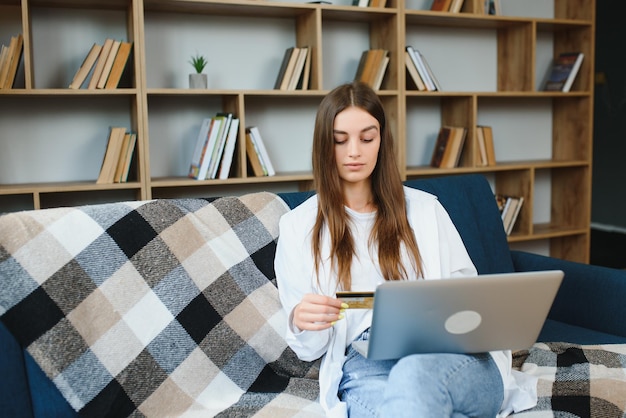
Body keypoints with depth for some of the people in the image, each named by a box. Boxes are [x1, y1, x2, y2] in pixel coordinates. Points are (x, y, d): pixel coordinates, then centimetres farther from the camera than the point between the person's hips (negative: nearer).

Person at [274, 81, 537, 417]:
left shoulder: (425, 208, 15)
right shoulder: (297, 226, 11)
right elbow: (310, 348, 10)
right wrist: (302, 323, -15)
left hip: (452, 355, 1)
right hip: (364, 366, 0)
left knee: (415, 373, -38)